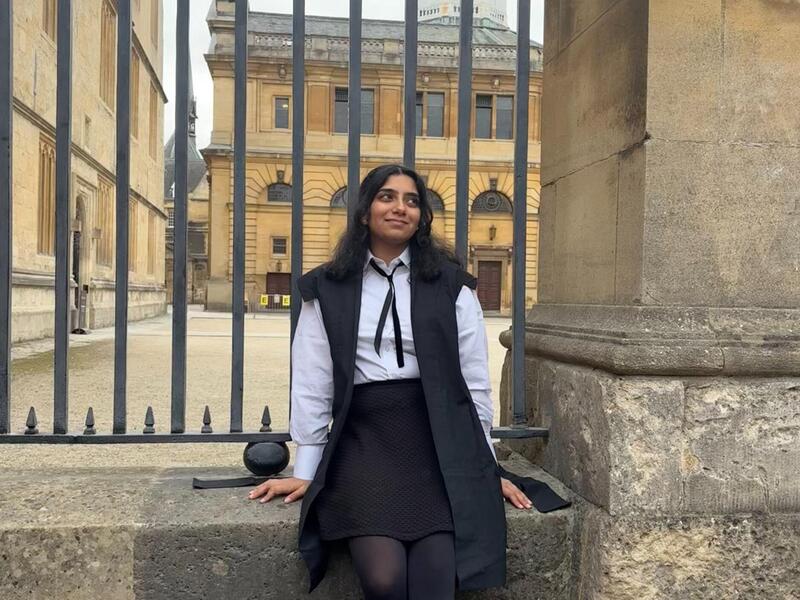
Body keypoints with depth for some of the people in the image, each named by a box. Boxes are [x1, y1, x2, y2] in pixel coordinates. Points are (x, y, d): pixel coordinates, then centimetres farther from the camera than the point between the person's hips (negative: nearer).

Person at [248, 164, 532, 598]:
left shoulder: (451, 286, 7)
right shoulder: (327, 289, 7)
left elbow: (474, 382, 8)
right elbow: (312, 385, 7)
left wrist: (485, 467, 8)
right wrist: (305, 473, 7)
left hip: (436, 440, 0)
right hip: (364, 440, 0)